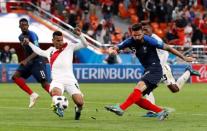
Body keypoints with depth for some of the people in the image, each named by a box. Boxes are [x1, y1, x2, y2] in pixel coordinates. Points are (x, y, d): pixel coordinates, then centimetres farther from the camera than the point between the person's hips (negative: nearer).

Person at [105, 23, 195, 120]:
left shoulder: (149, 41, -14)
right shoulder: (130, 42, 0)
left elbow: (167, 48, -6)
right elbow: (115, 48, -2)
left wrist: (184, 58, 0)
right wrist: (112, 50, -30)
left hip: (155, 69, -8)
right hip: (147, 71, 8)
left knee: (139, 87, -30)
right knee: (137, 98, -1)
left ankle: (121, 108, -42)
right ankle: (161, 112, 5)